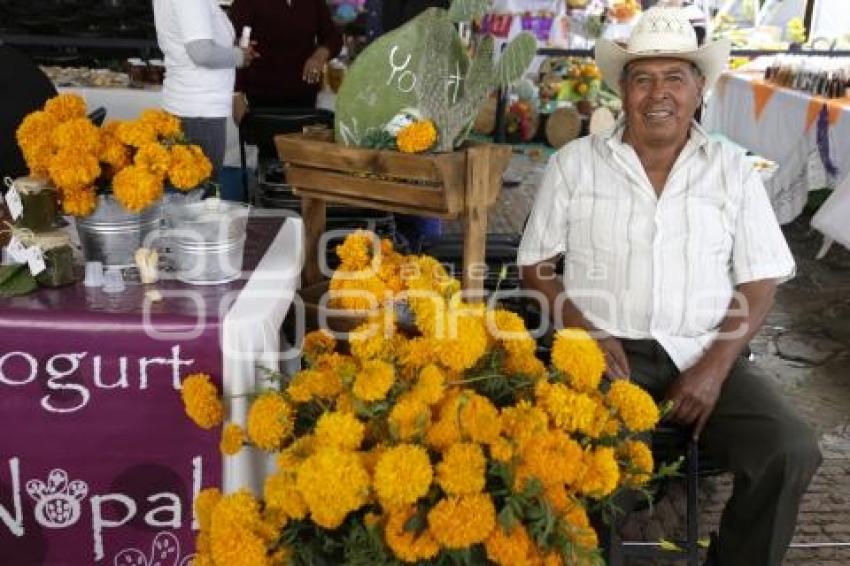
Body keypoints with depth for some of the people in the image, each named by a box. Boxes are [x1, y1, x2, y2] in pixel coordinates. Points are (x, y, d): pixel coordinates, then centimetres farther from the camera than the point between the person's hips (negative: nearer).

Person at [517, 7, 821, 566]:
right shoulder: (574, 163, 5)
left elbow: (759, 282, 6)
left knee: (792, 453, -21)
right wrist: (584, 330, -10)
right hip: (607, 352, -1)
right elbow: (536, 265, 7)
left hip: (704, 354, 2)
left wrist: (714, 368, -9)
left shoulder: (733, 171, 8)